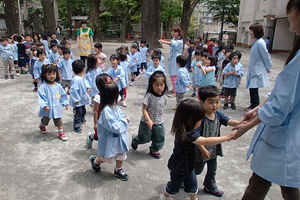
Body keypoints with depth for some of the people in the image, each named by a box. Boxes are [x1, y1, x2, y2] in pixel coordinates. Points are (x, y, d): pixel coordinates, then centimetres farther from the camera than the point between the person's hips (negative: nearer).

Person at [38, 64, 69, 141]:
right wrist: (44, 105, -28)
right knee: (45, 120, 22)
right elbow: (41, 97, -19)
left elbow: (63, 95, 6)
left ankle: (61, 133, 20)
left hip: (57, 108, 2)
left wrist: (65, 103, 4)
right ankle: (42, 126, 53)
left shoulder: (58, 86, -4)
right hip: (47, 108, -2)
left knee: (59, 121, 8)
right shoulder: (43, 86, -18)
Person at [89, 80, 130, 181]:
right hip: (110, 139, -8)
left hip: (119, 137, 8)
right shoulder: (106, 111, -32)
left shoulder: (115, 106, -5)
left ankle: (118, 170, 46)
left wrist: (125, 118, -10)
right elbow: (114, 127, -32)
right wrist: (124, 121, -20)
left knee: (121, 154, 22)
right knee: (108, 158, 14)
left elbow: (121, 114, 12)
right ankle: (95, 161, 43)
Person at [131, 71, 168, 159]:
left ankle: (154, 150, 40)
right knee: (145, 138, 14)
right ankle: (134, 140, 46)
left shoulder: (163, 97, -6)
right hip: (147, 122, -4)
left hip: (159, 123, 5)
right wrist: (149, 120, -30)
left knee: (160, 139, 12)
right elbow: (144, 109, -21)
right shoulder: (149, 96, -22)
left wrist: (159, 118, 14)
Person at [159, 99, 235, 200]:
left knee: (192, 185, 20)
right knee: (174, 186, 19)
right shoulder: (188, 135, -38)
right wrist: (226, 137, -37)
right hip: (178, 167, -7)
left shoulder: (186, 130, -9)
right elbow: (206, 141, -41)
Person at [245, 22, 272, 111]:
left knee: (253, 90, -7)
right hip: (253, 70, 10)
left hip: (257, 72, -10)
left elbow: (266, 56, -15)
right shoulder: (256, 42, 10)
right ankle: (253, 105, 33)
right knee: (252, 89, 18)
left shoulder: (260, 43, -20)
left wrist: (268, 68, -2)